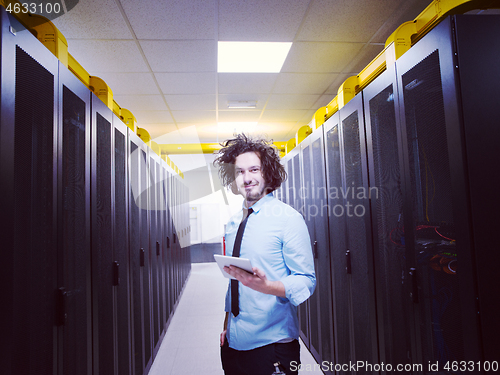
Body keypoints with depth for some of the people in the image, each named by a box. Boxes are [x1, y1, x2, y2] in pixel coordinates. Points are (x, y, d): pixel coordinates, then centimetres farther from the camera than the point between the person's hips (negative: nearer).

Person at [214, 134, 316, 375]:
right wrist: (227, 323, 13)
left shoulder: (289, 219, -12)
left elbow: (306, 281, -14)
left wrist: (267, 286, -29)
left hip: (272, 345, -5)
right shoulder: (232, 224, 7)